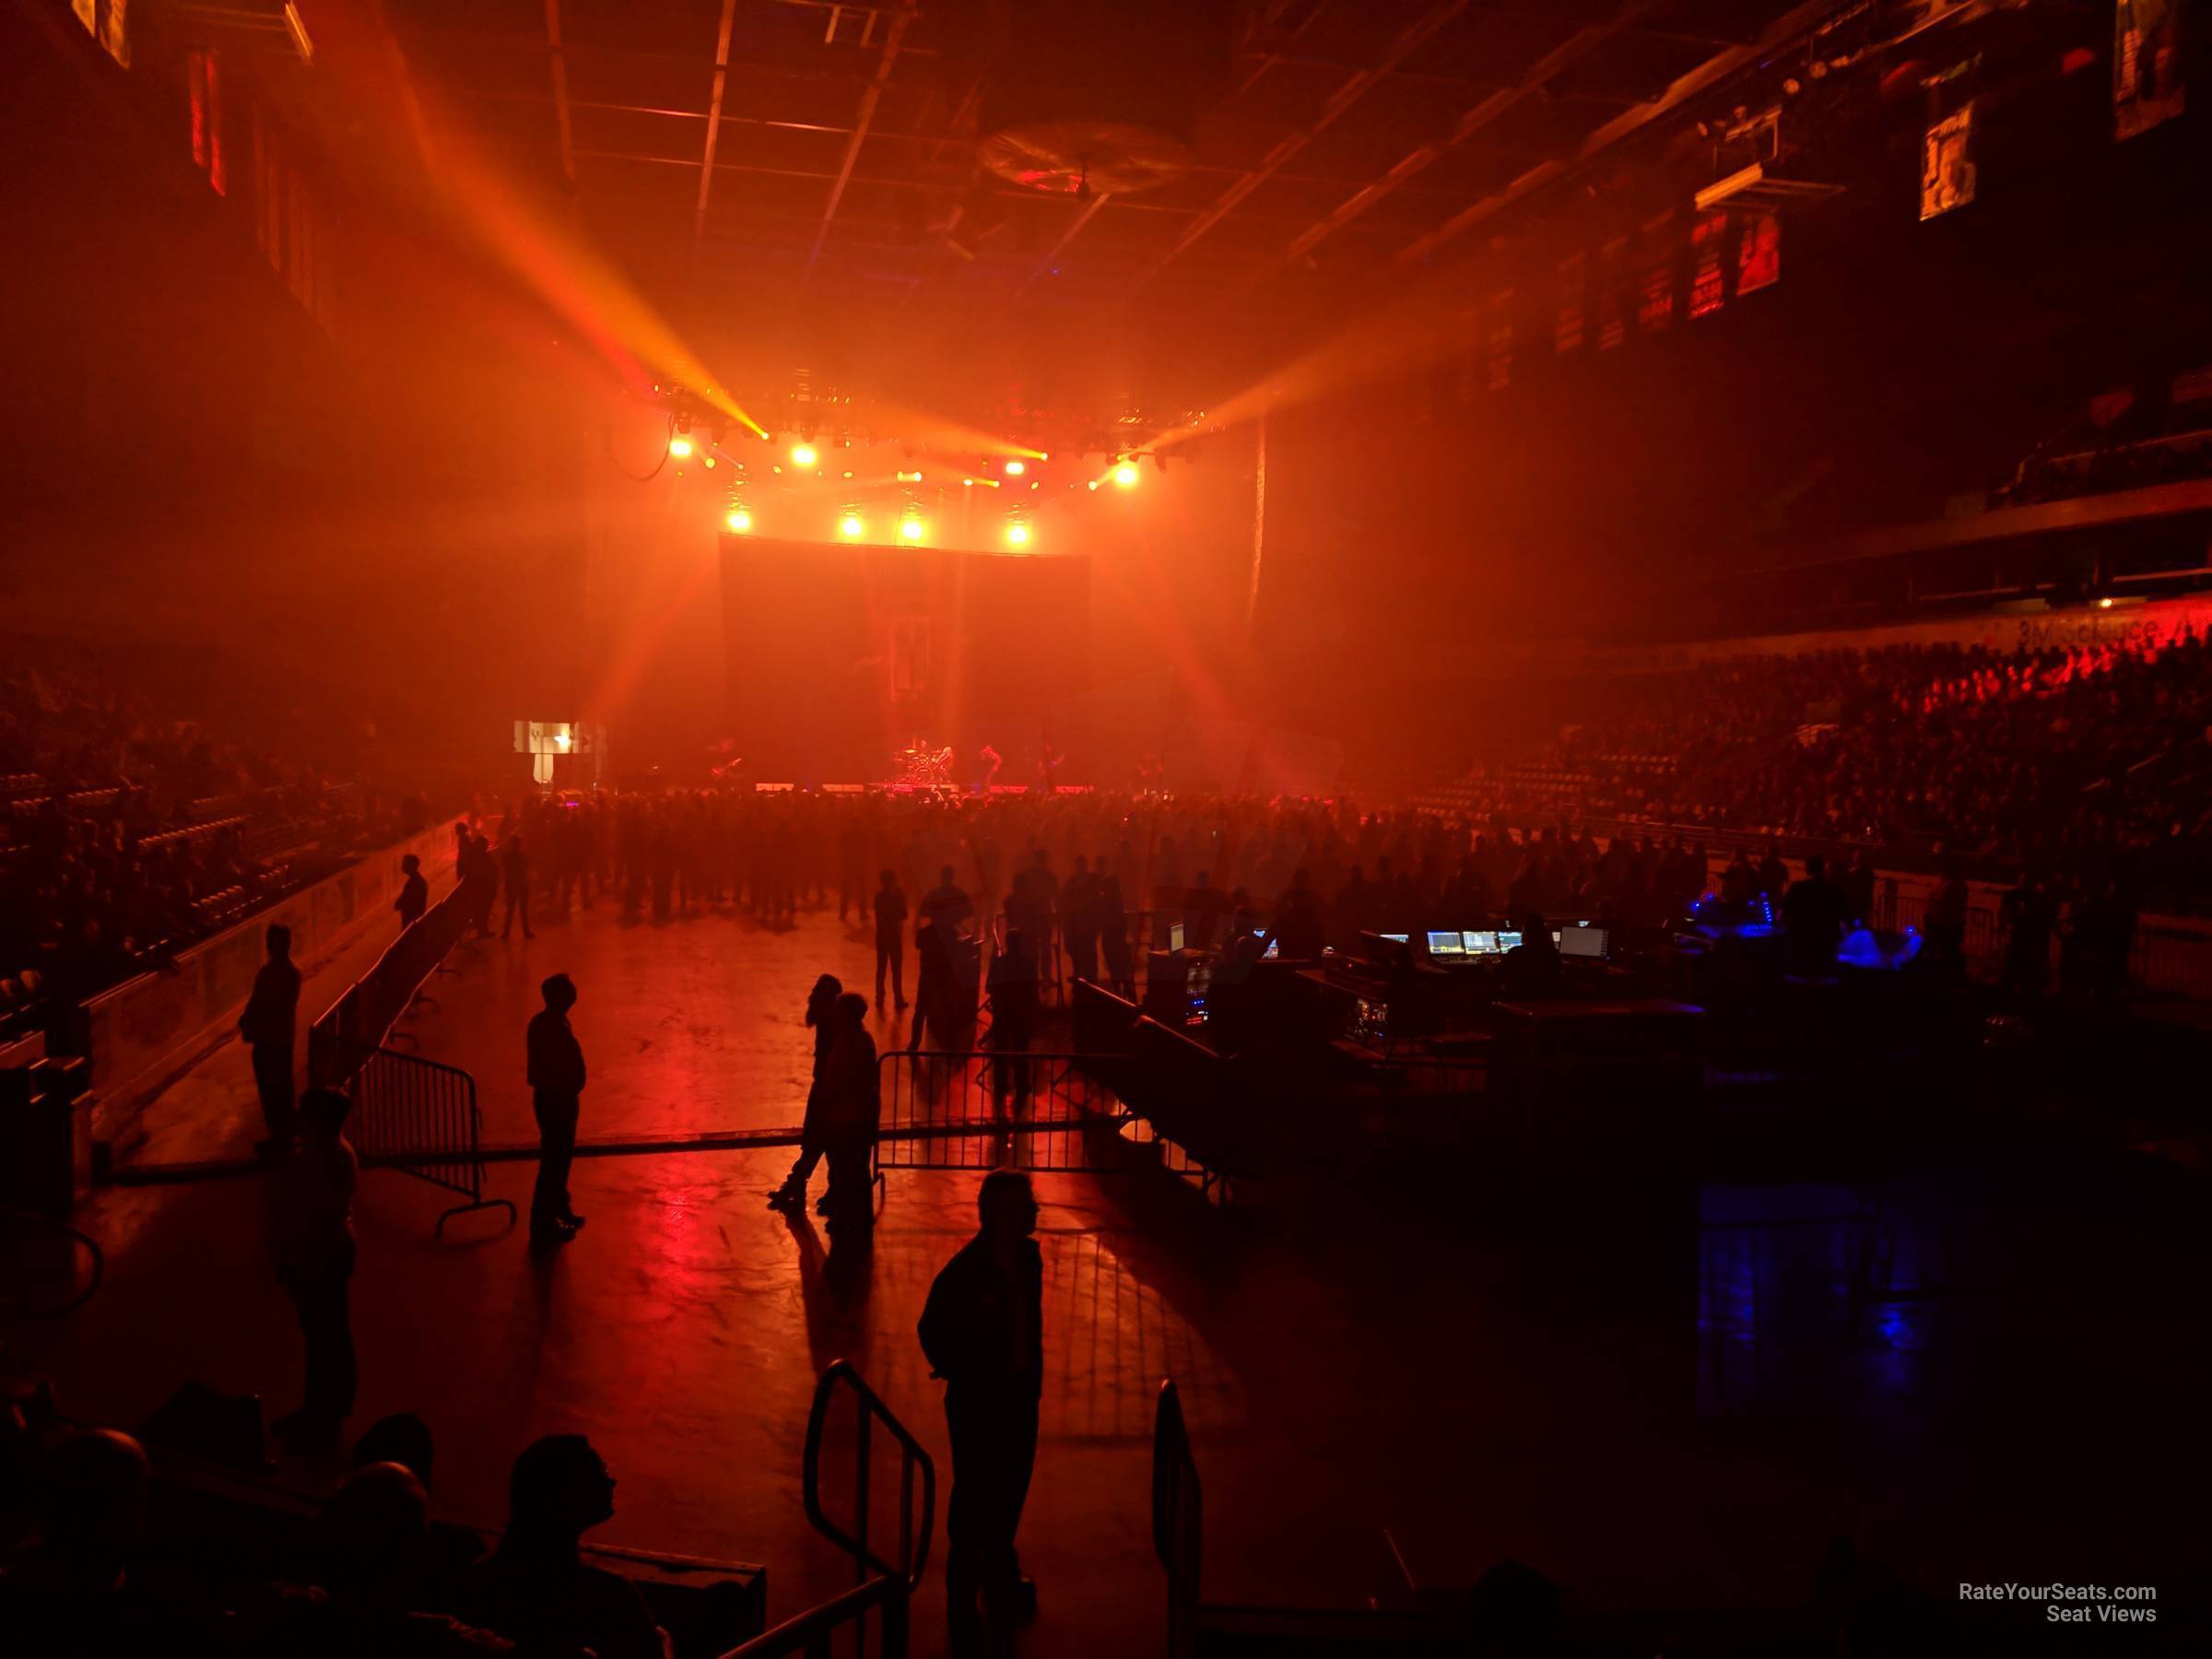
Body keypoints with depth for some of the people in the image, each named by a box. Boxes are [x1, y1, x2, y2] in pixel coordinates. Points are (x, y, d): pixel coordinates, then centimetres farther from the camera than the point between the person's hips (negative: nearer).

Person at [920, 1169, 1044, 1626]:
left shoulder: (1028, 1256, -2)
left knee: (1012, 1485, 17)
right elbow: (932, 1331, -10)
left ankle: (1000, 1571, 37)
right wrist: (964, 1379, -7)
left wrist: (1033, 1373, 8)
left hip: (1020, 1391, 6)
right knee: (975, 1490, 6)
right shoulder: (963, 1272, -21)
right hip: (978, 1400, -6)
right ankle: (964, 1584, 25)